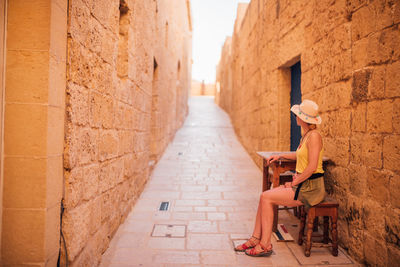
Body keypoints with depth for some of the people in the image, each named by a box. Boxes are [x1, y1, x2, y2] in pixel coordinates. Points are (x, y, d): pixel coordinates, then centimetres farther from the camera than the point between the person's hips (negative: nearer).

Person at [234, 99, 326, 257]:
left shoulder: (314, 136, -17)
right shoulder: (306, 135, 13)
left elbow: (312, 167, -23)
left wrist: (294, 183, -15)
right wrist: (280, 156, 27)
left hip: (310, 188, -9)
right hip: (302, 185, 9)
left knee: (266, 198, -15)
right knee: (265, 196, -1)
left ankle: (265, 245, -6)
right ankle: (256, 239, 6)